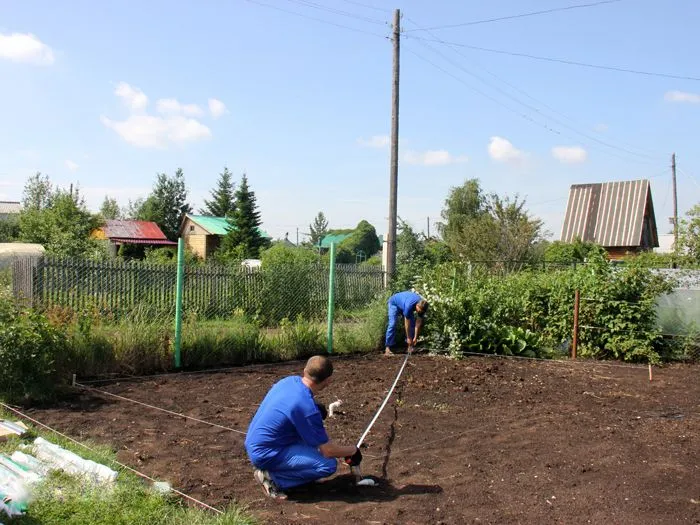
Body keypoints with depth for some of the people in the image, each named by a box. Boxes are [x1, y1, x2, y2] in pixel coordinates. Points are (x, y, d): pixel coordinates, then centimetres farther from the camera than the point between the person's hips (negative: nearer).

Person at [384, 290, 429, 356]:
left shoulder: (422, 307, -26)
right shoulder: (409, 306, -44)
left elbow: (418, 323, -17)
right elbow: (407, 324, -32)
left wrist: (415, 337, -17)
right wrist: (408, 338, -24)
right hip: (394, 303, -6)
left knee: (412, 324, -6)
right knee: (392, 324, -20)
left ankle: (410, 347, 0)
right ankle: (388, 347, -19)